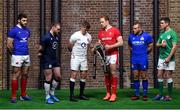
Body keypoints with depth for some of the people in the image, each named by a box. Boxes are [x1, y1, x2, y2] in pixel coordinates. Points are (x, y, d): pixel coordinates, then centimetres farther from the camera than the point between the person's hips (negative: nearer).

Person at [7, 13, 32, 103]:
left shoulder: (27, 30, 11)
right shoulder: (14, 30, -7)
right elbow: (9, 44, -7)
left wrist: (25, 50, 14)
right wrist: (14, 52, 4)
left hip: (26, 55, 7)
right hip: (17, 56, -6)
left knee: (25, 75, 11)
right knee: (16, 76, -3)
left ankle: (23, 95, 20)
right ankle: (13, 96, 2)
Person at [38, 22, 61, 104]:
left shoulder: (56, 37, 7)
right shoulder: (46, 37, -17)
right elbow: (41, 49, -13)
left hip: (54, 59, 8)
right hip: (47, 60, -8)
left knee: (58, 77, 9)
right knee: (48, 79, -1)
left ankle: (52, 93, 26)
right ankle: (47, 98, 11)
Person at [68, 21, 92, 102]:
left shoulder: (89, 36, 3)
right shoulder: (75, 36, -12)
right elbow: (69, 47, -2)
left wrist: (83, 53, 11)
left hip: (84, 58, 5)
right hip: (75, 58, -5)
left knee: (84, 75, 7)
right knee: (74, 75, -7)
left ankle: (81, 94, 19)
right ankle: (71, 95, -6)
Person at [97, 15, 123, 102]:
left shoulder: (115, 30, -5)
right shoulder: (100, 32, 11)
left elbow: (121, 42, -10)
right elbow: (99, 43, 17)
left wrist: (110, 46, -17)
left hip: (113, 54, -5)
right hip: (104, 55, 5)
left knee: (113, 72, -8)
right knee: (106, 74, 6)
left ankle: (114, 94, -6)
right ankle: (108, 93, 13)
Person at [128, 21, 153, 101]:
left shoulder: (146, 36, -4)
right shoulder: (131, 36, 5)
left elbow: (150, 46, 4)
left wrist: (144, 53, 4)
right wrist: (133, 52, 10)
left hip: (143, 60, -3)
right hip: (134, 60, 3)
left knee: (144, 77, 1)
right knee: (135, 77, 7)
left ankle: (145, 94, 8)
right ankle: (136, 94, 14)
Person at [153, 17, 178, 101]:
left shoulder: (172, 33, -10)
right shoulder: (161, 33, 11)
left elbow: (174, 46, -15)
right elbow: (157, 44, 17)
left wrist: (169, 57, -20)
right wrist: (161, 44, -7)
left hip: (169, 58, -7)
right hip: (161, 57, 7)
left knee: (168, 76, -1)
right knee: (159, 75, 6)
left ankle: (169, 95, 9)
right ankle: (161, 94, 15)